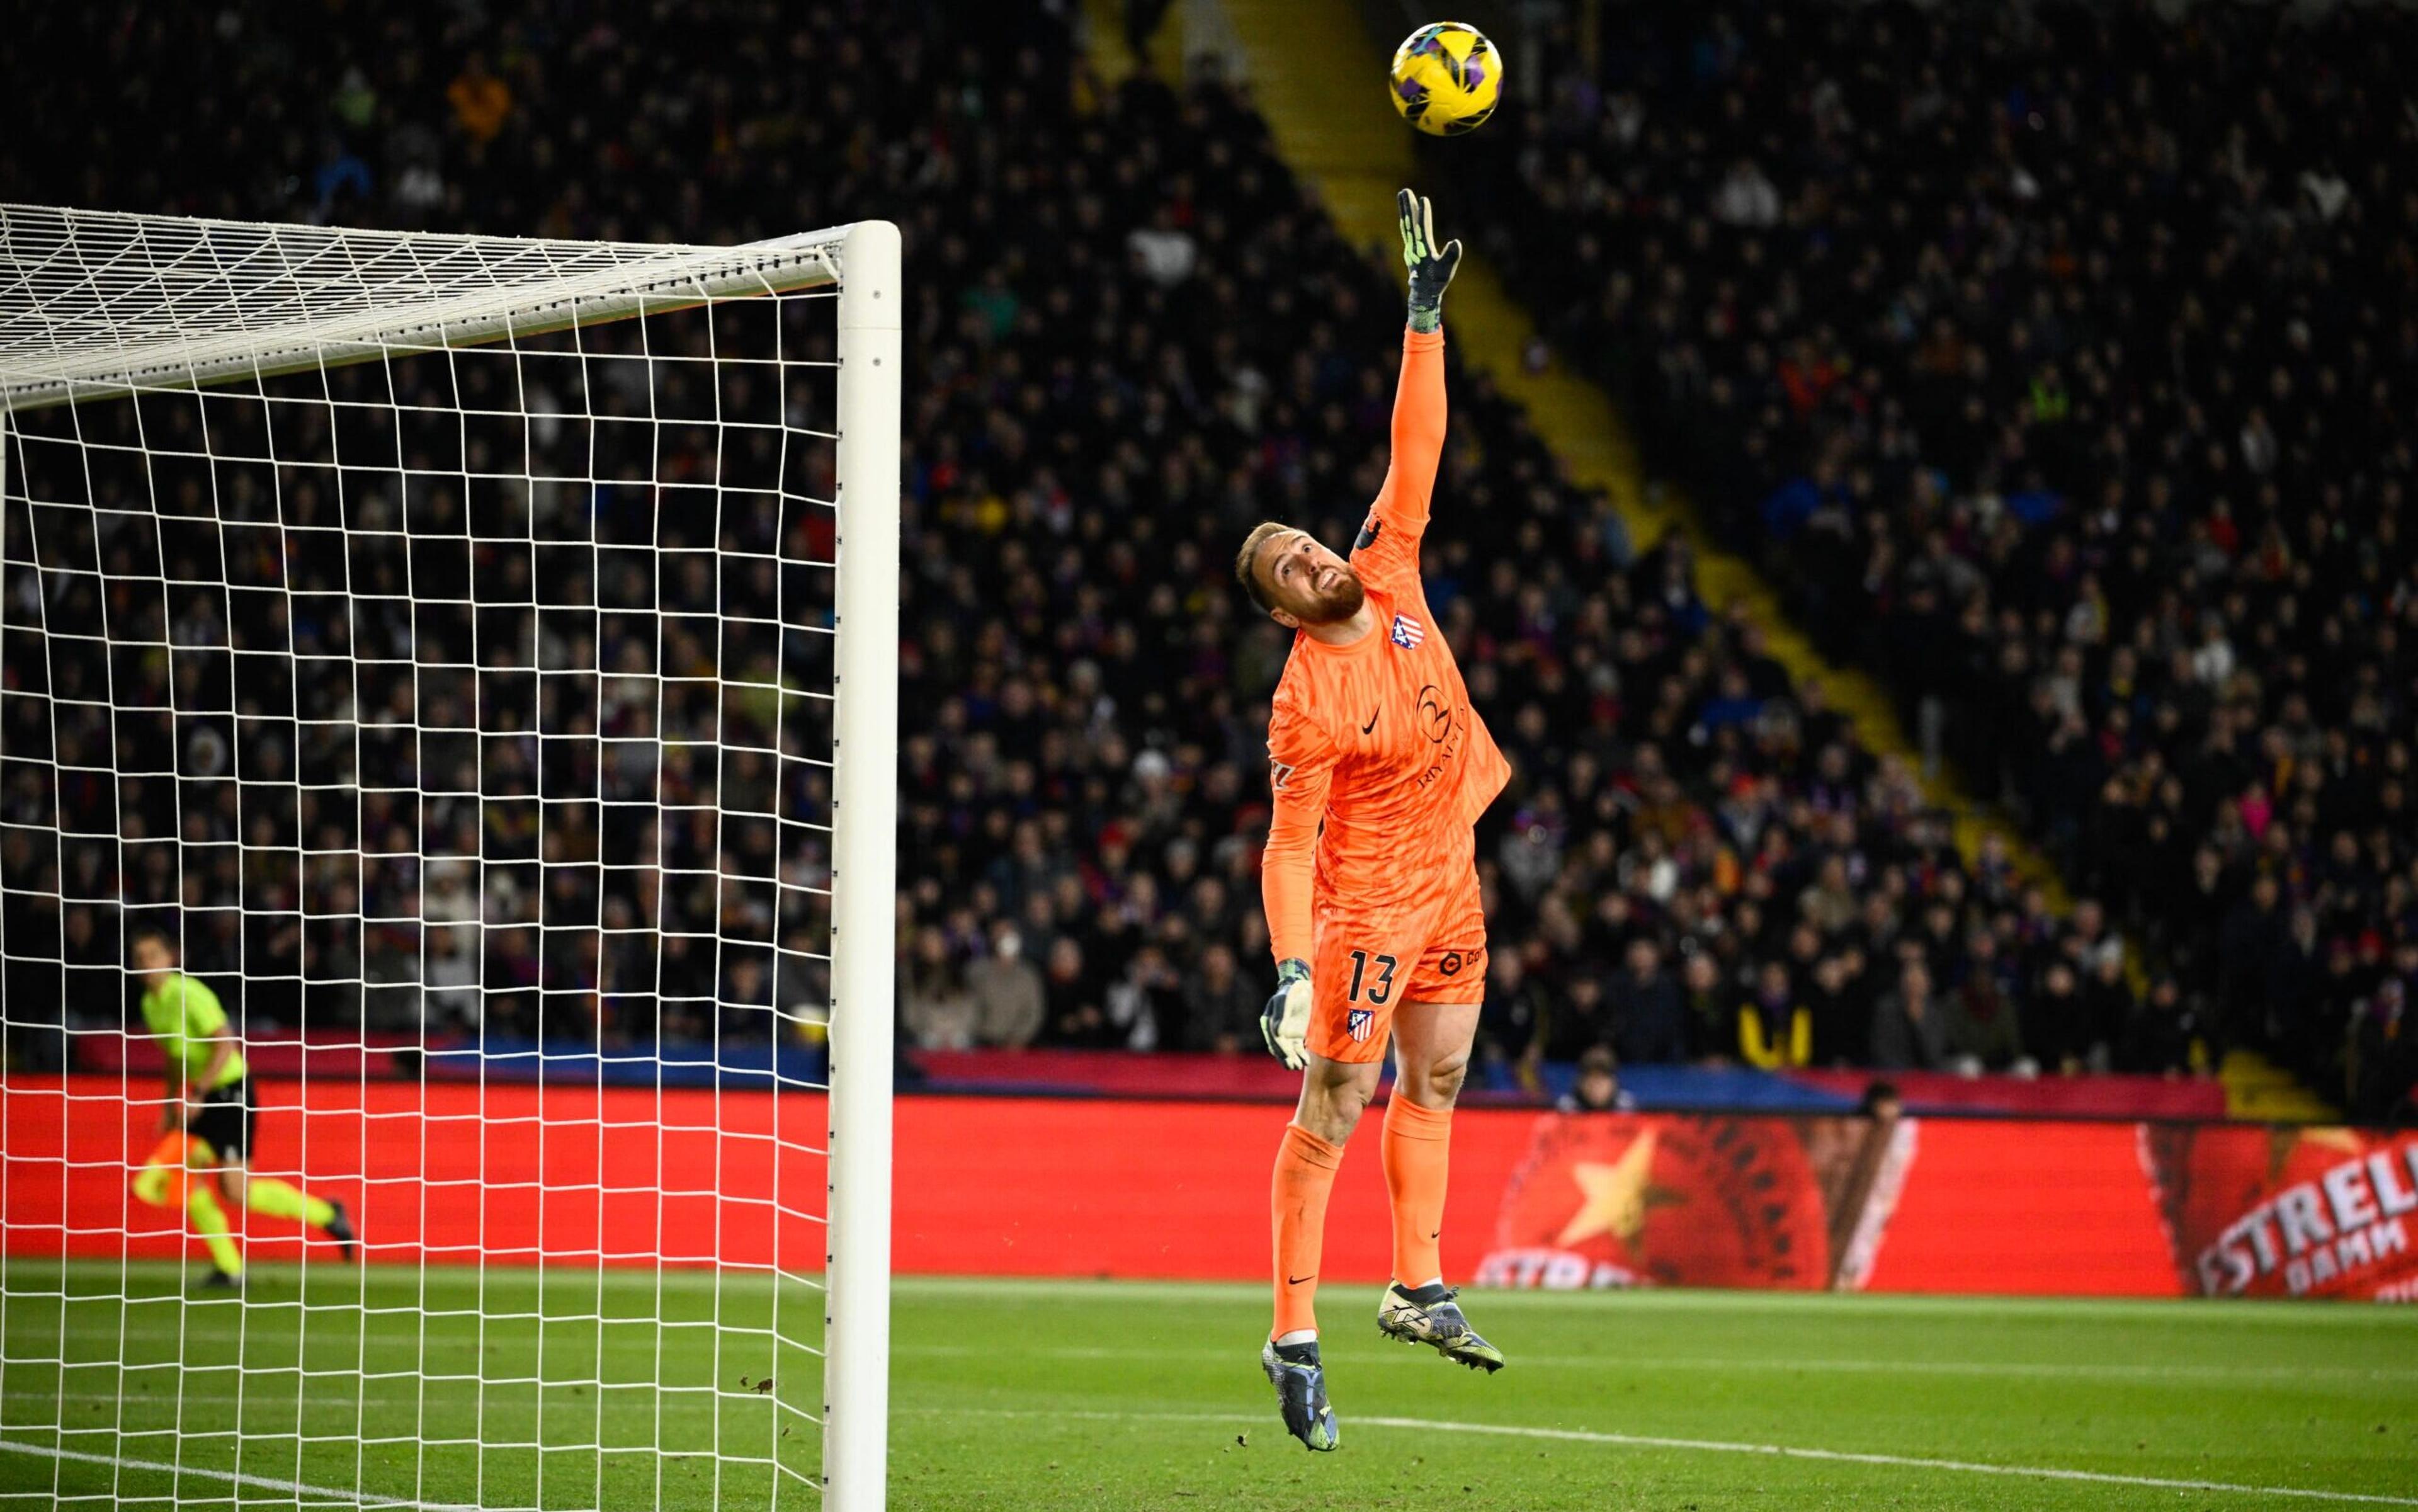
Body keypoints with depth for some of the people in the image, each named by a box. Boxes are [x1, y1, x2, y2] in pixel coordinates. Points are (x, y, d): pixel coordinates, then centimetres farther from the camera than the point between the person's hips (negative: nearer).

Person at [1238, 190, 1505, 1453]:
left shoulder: (1389, 578, -3)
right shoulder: (1308, 705, -22)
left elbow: (1416, 452, -2)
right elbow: (1289, 845, -23)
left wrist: (1425, 318, -8)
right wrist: (1292, 972, -32)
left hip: (1450, 880, 8)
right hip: (1368, 904, -8)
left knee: (1435, 1086, 14)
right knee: (1332, 1111, -7)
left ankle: (1419, 1288, 24)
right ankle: (1294, 1338, -6)